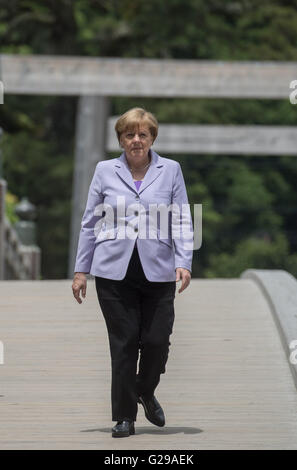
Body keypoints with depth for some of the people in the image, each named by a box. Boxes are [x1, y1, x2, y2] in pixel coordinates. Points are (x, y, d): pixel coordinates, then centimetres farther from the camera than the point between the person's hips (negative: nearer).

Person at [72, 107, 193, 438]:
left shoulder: (170, 171, 7)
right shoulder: (105, 171, 8)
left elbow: (181, 222, 6)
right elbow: (90, 223, 11)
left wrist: (184, 262, -7)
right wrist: (81, 270, 7)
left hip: (158, 271, 0)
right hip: (114, 271, 0)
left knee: (157, 340, -3)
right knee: (123, 343, -1)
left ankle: (146, 393, 27)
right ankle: (124, 417, 9)